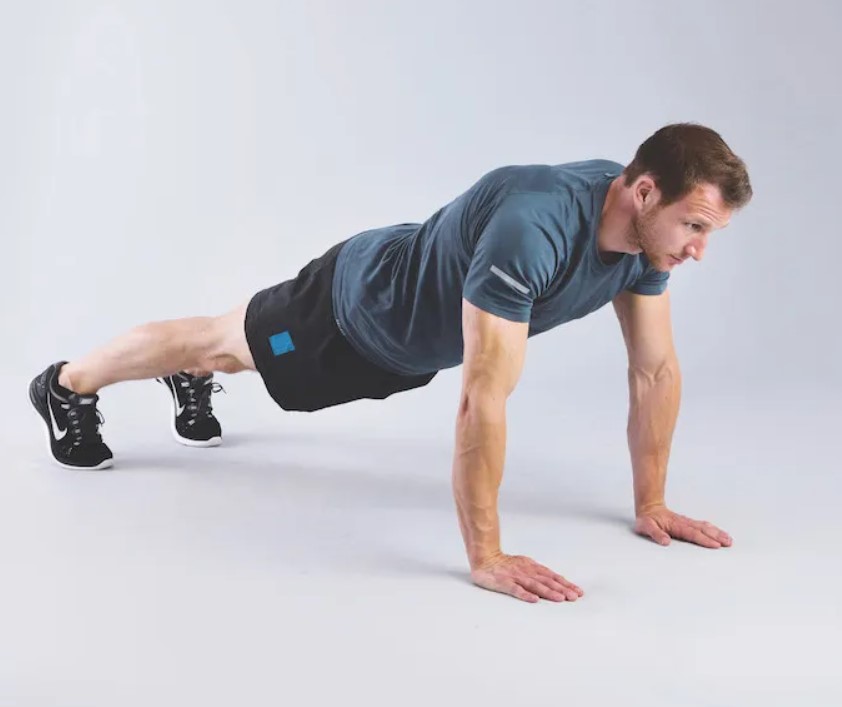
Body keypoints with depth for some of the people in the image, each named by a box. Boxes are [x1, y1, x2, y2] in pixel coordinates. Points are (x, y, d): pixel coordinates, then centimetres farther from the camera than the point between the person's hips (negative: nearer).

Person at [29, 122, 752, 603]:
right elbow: (483, 398, -49)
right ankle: (70, 384, 46)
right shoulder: (531, 227, -47)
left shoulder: (643, 232, -21)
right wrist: (485, 555, -46)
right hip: (357, 304, -6)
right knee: (233, 343, 19)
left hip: (407, 335, 6)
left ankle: (190, 382, 67)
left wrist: (650, 502, -12)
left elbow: (656, 371, -12)